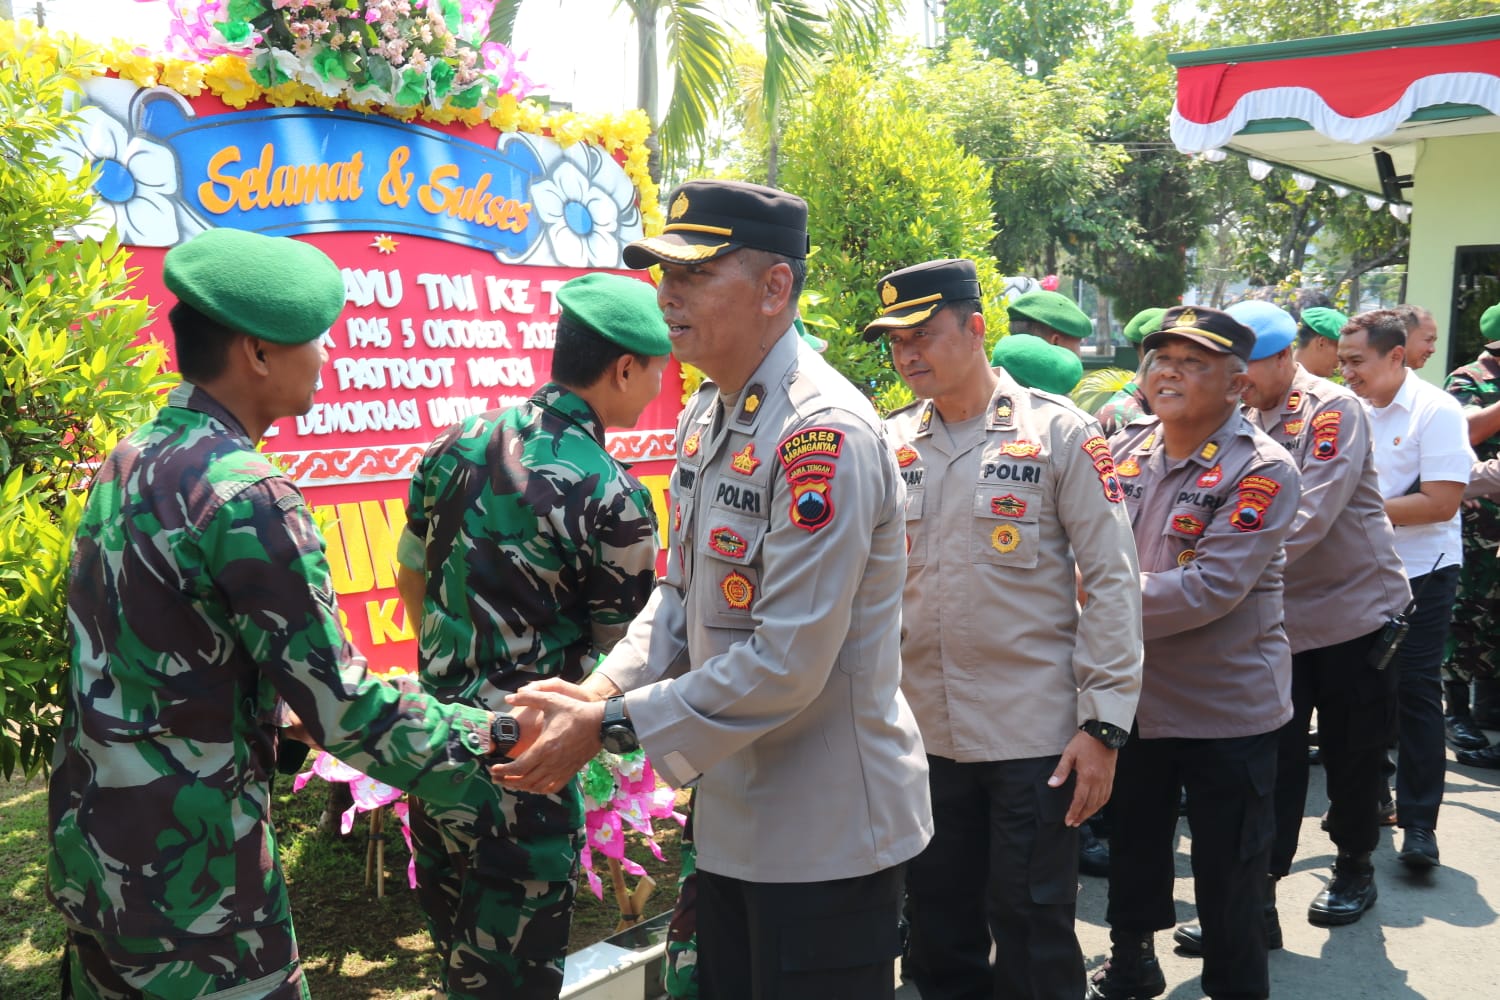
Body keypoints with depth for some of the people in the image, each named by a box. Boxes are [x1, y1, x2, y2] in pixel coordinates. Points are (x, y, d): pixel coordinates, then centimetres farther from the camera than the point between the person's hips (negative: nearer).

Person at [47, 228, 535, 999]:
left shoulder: (128, 463, 4)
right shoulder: (244, 496, -22)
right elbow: (345, 712, -21)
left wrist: (282, 712, 16)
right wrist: (503, 738, -11)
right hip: (185, 873, -8)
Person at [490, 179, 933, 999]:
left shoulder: (824, 435, -23)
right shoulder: (705, 414, 6)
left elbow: (786, 663, -25)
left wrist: (610, 727, -19)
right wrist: (599, 690, -5)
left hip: (826, 831, -8)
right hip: (731, 816, 8)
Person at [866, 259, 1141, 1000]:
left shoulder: (1058, 432, -6)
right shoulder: (890, 443, 4)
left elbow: (1111, 579, -7)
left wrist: (1105, 724, -10)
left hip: (1035, 736, -3)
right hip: (922, 733, 4)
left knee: (1033, 936, 9)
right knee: (938, 932, 17)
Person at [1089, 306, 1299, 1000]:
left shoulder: (1262, 471, -15)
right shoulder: (1122, 451, 1)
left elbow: (1210, 587, -25)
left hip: (1226, 708, -5)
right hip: (1133, 697, 5)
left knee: (1228, 883, 9)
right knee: (1133, 852, 22)